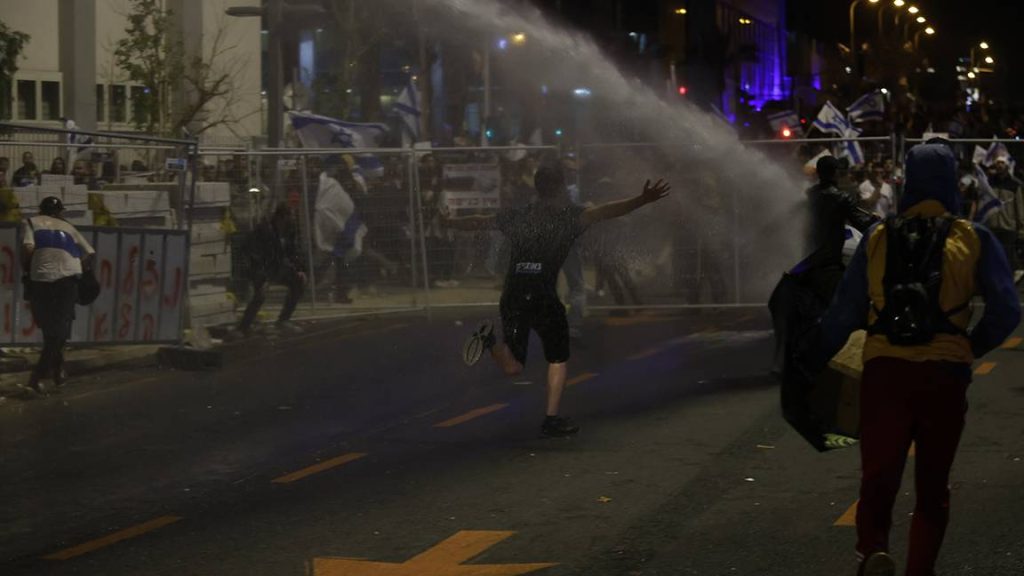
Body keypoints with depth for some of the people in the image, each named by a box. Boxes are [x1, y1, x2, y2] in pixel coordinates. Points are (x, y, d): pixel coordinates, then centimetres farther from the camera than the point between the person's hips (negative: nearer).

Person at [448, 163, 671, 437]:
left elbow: (478, 222, 26)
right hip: (543, 297, -4)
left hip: (512, 298, 4)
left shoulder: (517, 217, 16)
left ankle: (490, 339, -17)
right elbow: (603, 212, -12)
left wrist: (447, 222, 44)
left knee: (512, 367, 11)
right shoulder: (568, 216, 3)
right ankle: (552, 419, 9)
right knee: (558, 358, 16)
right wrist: (641, 200, -19)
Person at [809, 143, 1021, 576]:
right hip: (945, 373, 0)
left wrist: (813, 362, 18)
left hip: (885, 370, 1)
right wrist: (973, 347, 12)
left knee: (878, 478, 3)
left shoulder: (878, 238, 7)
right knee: (932, 486, 15)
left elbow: (843, 313, 6)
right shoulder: (974, 239, 3)